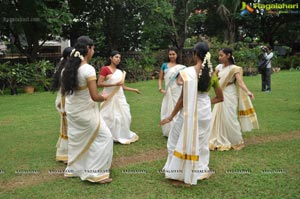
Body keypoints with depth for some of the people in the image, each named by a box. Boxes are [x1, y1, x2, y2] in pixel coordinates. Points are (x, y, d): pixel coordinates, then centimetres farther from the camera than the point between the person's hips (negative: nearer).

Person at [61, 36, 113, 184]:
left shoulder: (69, 67, 2)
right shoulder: (88, 69, -22)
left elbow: (63, 91, 11)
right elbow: (95, 97, -25)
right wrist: (104, 97, -5)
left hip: (71, 110, 8)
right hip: (85, 111, -8)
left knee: (76, 140, 21)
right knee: (104, 137, 4)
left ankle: (73, 169, 32)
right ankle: (96, 173, 7)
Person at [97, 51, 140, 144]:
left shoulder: (120, 72, 12)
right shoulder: (105, 69, -7)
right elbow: (99, 84, -16)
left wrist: (134, 89, 10)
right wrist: (114, 84, -19)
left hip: (119, 97, 6)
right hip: (109, 97, -6)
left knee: (123, 116, 10)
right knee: (110, 117, -3)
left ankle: (122, 136, 26)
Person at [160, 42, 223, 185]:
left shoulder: (189, 72, -15)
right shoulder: (212, 73, 1)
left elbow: (183, 97, -15)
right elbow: (220, 98, 8)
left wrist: (171, 116, -7)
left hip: (189, 111, -5)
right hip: (205, 111, 5)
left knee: (180, 140, 12)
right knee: (201, 141, 20)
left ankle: (179, 173, 19)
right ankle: (200, 171, 32)